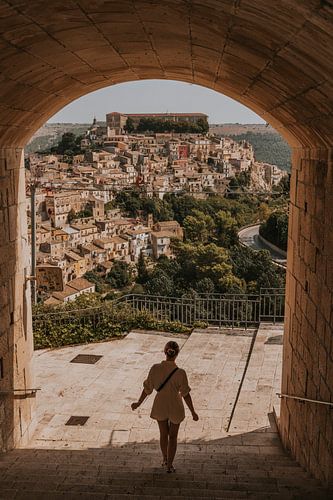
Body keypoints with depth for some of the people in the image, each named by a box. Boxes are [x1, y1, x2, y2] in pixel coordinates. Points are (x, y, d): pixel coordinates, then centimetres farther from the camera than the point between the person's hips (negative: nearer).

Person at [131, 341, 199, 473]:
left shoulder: (155, 368, -19)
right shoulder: (180, 373, -26)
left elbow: (147, 388, -7)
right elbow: (186, 394, -18)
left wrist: (138, 403, 10)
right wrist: (193, 412, -5)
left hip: (160, 406, 2)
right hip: (175, 408, -2)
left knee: (163, 434, 26)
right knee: (173, 436, 21)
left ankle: (165, 460, 45)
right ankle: (169, 465, 31)